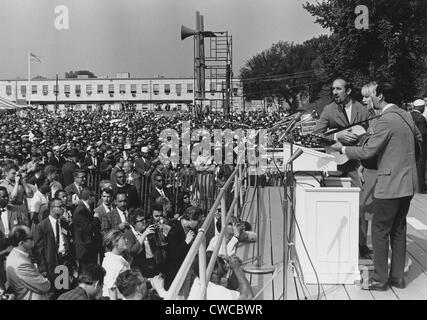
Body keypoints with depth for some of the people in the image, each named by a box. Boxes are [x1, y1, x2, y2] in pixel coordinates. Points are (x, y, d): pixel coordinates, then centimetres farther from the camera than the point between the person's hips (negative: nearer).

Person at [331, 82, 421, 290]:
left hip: (391, 185, -9)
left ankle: (380, 279, 5)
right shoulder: (406, 116, 9)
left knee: (380, 230, 0)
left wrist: (343, 148, -5)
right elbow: (419, 138, 25)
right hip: (408, 183, 9)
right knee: (398, 230, 15)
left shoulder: (386, 121, -18)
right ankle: (397, 277, 21)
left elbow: (367, 152, -18)